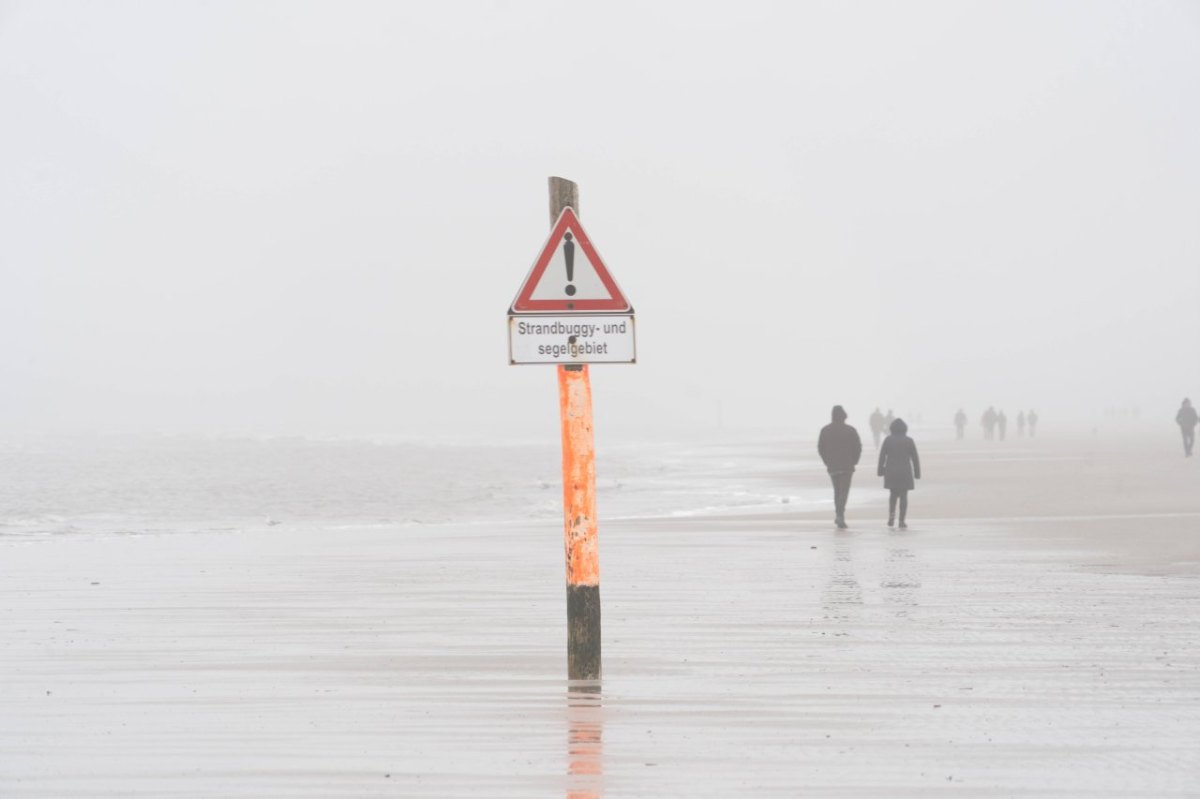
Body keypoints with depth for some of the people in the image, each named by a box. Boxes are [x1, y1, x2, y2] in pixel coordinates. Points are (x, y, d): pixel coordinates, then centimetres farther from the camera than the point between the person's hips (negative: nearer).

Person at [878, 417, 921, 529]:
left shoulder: (888, 440, -1)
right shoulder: (909, 441, -1)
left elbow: (882, 456, -3)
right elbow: (915, 458, -1)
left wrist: (880, 470, 4)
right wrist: (917, 473, 6)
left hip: (891, 472, 1)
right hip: (905, 472, -1)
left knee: (893, 494, 18)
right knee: (903, 496, 4)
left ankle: (891, 515, -1)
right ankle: (902, 522, 0)